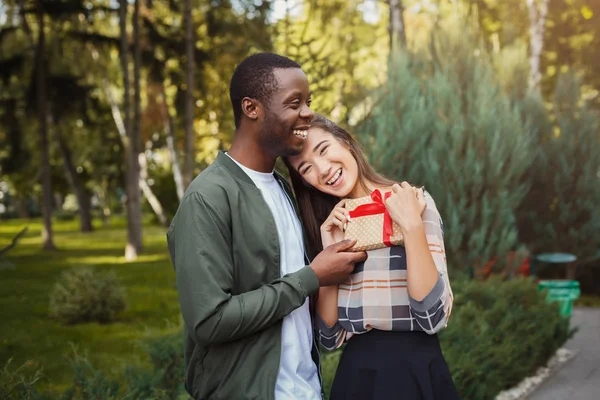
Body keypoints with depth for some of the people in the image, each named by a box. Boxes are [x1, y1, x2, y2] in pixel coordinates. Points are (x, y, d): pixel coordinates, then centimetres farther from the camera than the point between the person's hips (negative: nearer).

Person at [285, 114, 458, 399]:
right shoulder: (333, 226, 5)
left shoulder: (412, 203, -8)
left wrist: (411, 226, -20)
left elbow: (434, 317, -16)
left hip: (415, 371, -3)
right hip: (354, 375, 4)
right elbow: (330, 337, 0)